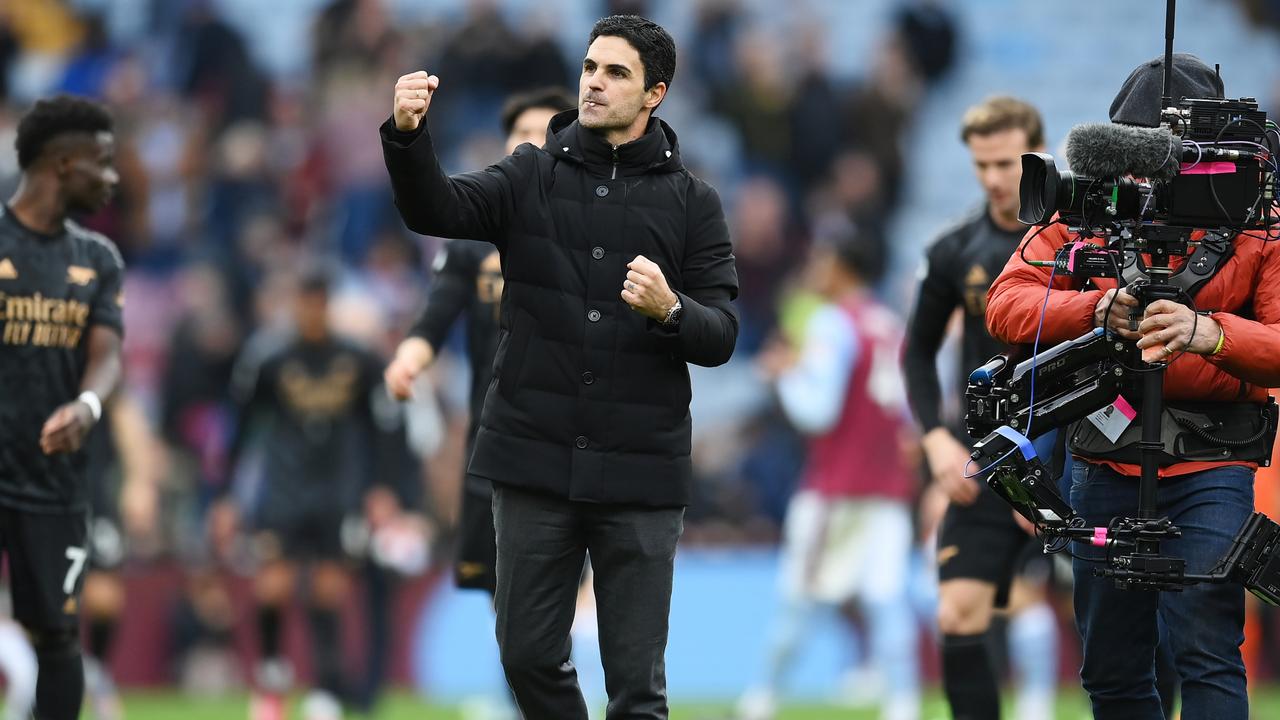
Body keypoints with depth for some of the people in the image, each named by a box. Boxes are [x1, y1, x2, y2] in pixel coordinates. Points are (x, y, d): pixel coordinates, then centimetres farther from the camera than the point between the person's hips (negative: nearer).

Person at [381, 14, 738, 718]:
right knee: (528, 654, 7)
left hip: (638, 473, -1)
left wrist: (670, 310, -22)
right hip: (535, 461, 1)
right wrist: (406, 134, -33)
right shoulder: (530, 177, 5)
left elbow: (721, 337, 1)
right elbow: (437, 208, -13)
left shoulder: (691, 203, 4)